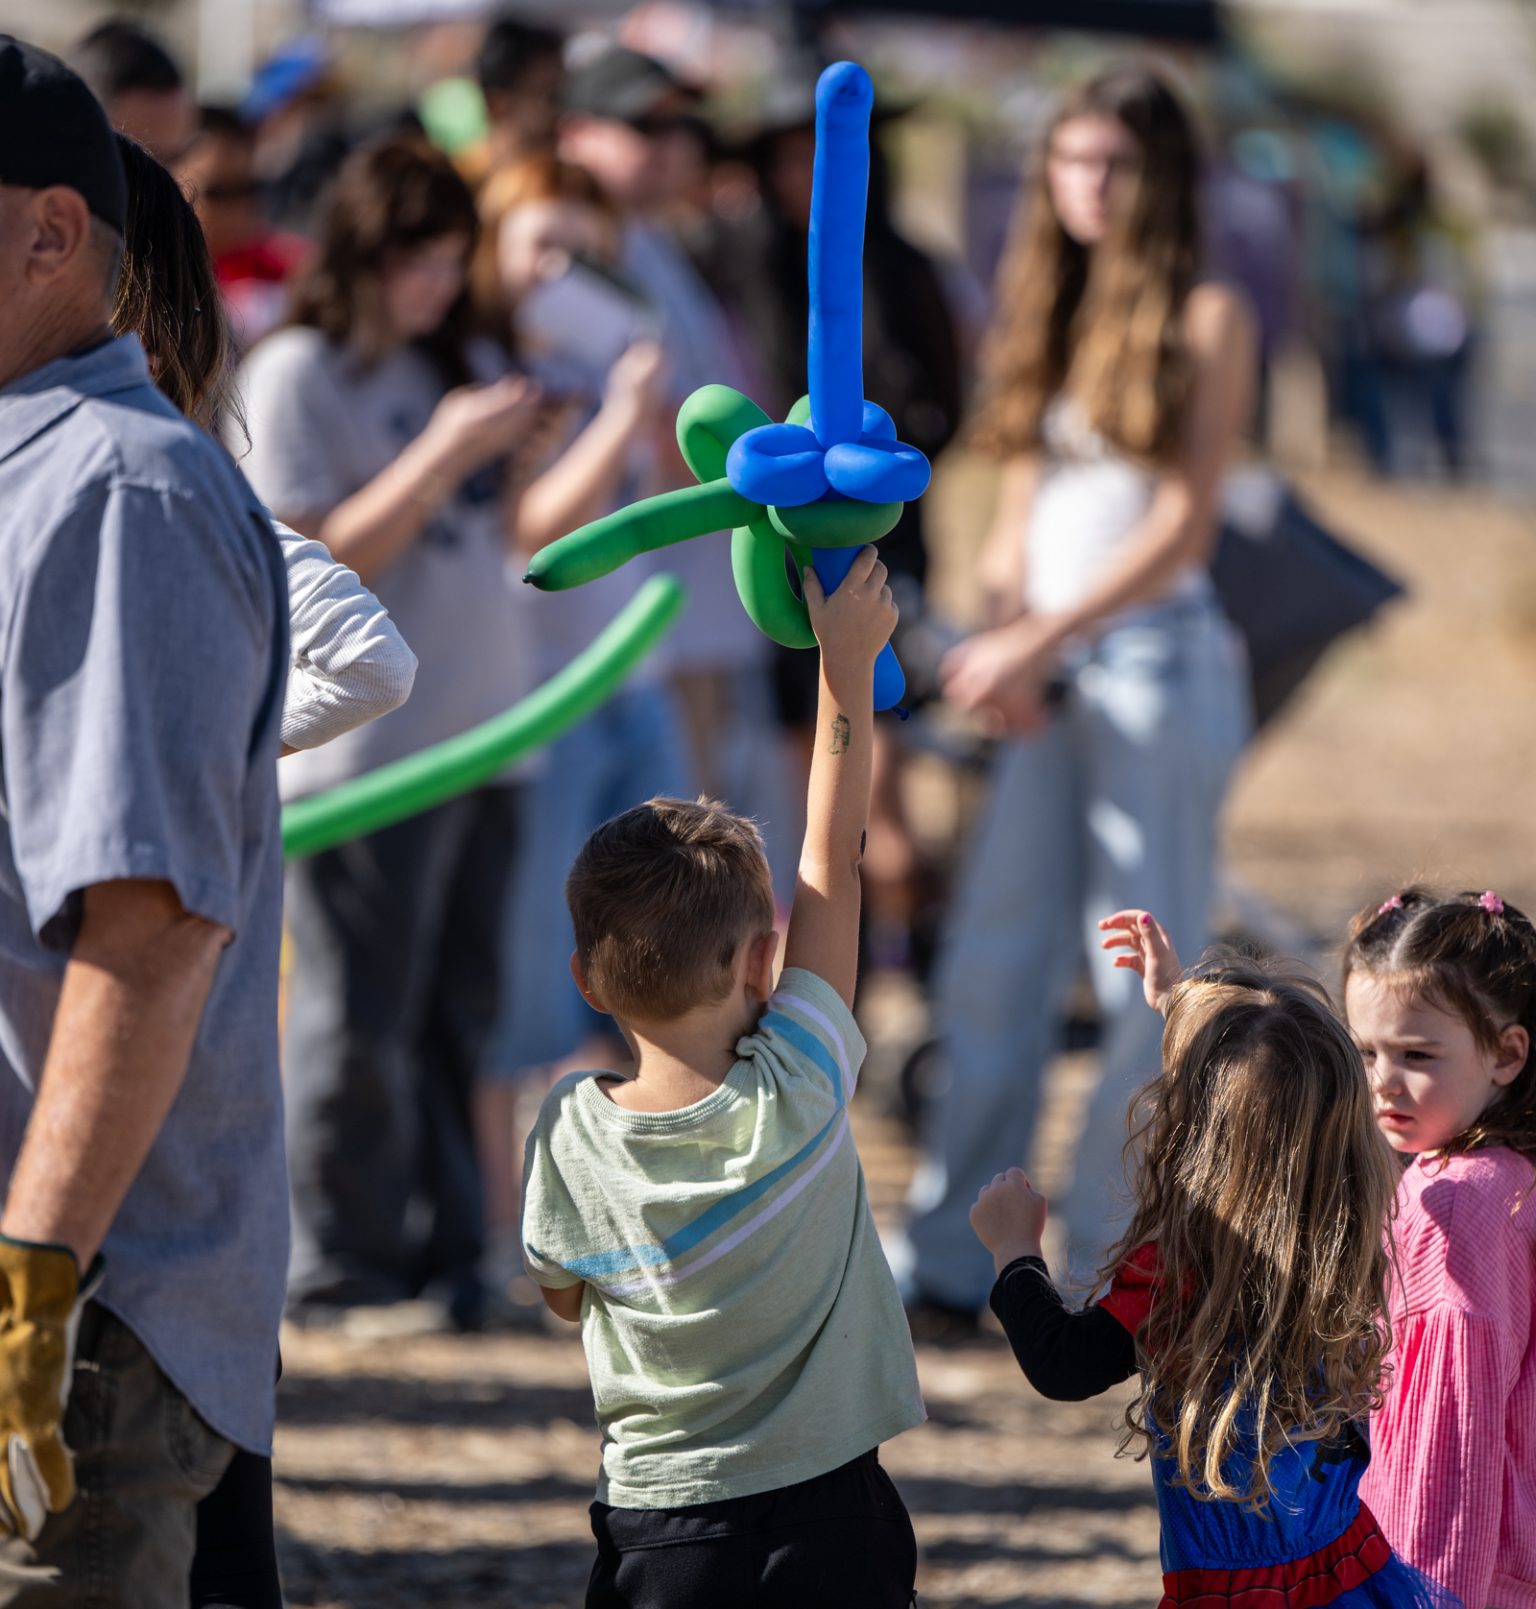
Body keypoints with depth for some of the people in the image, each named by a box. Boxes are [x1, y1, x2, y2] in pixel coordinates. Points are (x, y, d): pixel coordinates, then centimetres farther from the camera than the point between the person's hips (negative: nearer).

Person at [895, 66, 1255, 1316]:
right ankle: (951, 1260, 9)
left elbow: (1183, 524, -10)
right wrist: (1005, 633, -5)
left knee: (1146, 979, -2)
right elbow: (1022, 503, 13)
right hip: (1047, 674, 6)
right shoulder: (1051, 312, 14)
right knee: (995, 968, 4)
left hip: (1158, 659, -6)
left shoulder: (1207, 318, -4)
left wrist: (1042, 639, -14)